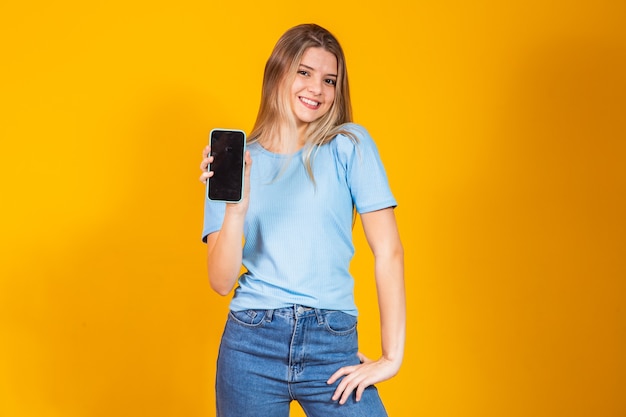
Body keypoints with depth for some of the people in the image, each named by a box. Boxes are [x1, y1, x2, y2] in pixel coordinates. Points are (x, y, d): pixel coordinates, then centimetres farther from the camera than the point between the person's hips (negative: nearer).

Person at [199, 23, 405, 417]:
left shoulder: (349, 144, 0)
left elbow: (388, 251, -4)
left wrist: (392, 355, -8)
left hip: (333, 346, -1)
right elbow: (222, 282, -2)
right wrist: (236, 208, -17)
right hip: (251, 343, 1)